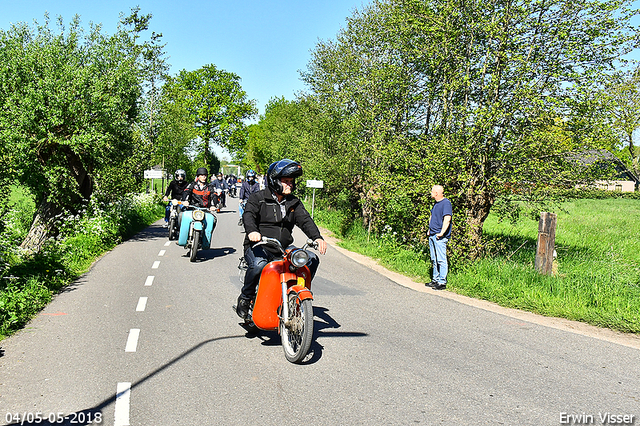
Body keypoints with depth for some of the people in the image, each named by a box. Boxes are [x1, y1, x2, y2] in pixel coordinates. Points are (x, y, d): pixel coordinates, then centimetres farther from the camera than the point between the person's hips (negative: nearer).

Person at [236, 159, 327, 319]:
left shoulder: (294, 203, 15)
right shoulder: (257, 198, 1)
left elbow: (305, 220, 2)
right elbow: (248, 215, -17)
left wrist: (317, 237, -19)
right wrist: (252, 231, -41)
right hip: (258, 247, -5)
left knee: (312, 259, -13)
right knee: (258, 264, -36)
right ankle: (245, 297, -9)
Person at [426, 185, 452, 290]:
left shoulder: (446, 203, -12)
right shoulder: (436, 203, 16)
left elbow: (447, 219, -21)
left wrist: (442, 233, -25)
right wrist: (430, 229, 22)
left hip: (440, 237, -9)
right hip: (432, 236, 9)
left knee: (441, 260, -6)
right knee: (434, 260, 14)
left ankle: (442, 282, -2)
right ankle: (435, 280, 22)